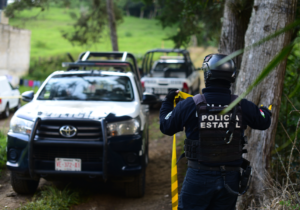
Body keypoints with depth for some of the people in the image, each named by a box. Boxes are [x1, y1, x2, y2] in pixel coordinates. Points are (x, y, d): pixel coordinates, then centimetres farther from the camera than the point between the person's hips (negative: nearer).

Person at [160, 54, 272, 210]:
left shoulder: (190, 105, -11)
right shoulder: (242, 106, -4)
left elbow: (166, 127, 0)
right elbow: (263, 122, 11)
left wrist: (167, 103, 19)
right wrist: (265, 110, 36)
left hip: (199, 176, -2)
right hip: (230, 178, 3)